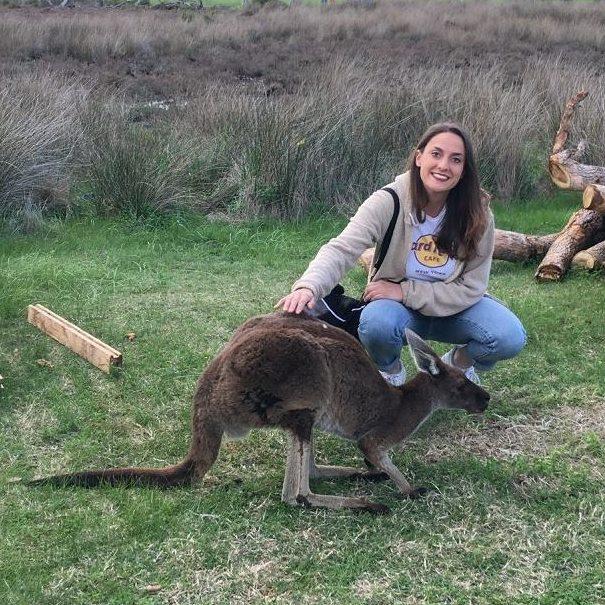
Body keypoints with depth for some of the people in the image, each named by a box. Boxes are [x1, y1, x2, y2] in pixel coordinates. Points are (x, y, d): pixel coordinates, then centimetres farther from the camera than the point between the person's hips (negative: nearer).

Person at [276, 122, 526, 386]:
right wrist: (309, 286, -53)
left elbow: (471, 287, -14)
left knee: (510, 338, -25)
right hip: (397, 307, -2)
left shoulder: (478, 216, -15)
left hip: (455, 307, 2)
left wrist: (403, 291, -24)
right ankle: (391, 372, 1)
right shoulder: (388, 201, -20)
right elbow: (342, 249, -32)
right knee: (376, 324, -37)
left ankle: (458, 363, 10)